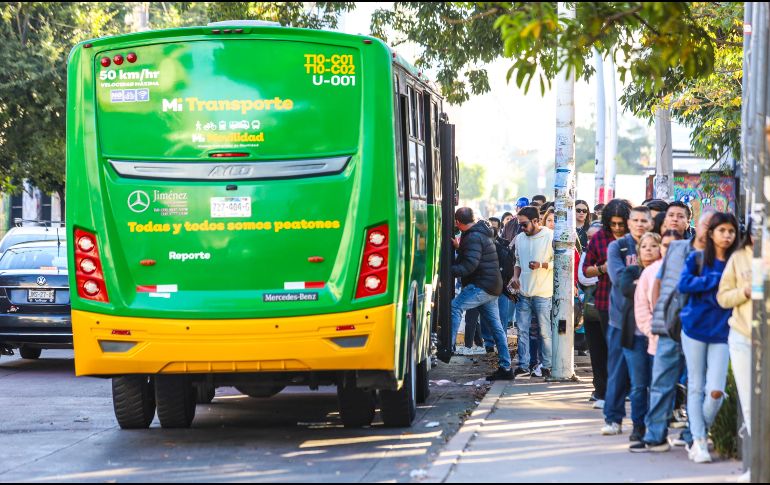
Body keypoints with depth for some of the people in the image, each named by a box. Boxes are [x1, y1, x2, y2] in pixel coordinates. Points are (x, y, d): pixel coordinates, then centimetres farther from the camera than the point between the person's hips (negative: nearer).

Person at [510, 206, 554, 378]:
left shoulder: (550, 236, -6)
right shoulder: (520, 238, 13)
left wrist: (541, 265, -19)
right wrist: (515, 276, 7)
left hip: (543, 293, -6)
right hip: (524, 292, 6)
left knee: (545, 331, -2)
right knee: (522, 329, 5)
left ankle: (547, 366, 6)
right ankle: (523, 366, 10)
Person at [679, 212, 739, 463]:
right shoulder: (697, 259, 1)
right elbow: (684, 284, -14)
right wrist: (717, 280, -16)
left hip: (722, 332, 0)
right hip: (695, 328, 0)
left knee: (716, 391, -7)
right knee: (696, 387, 3)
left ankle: (701, 433, 15)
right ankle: (698, 440, 10)